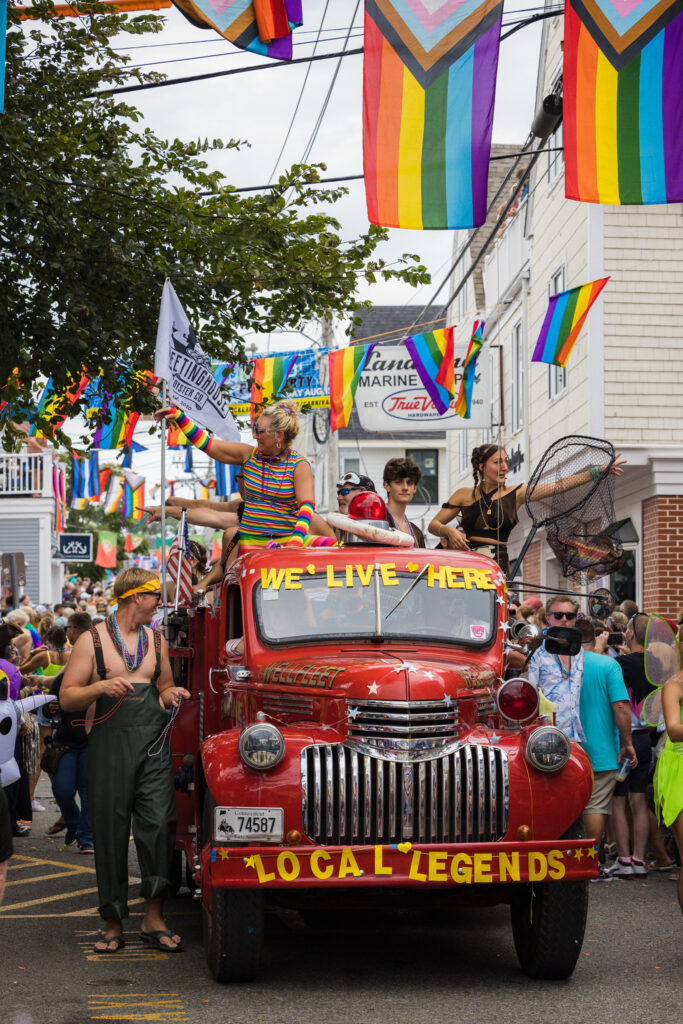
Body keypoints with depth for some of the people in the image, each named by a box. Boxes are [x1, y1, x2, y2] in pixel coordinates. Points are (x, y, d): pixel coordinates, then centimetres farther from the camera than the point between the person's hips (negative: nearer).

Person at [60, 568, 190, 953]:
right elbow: (67, 697, 1)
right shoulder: (92, 640, 4)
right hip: (110, 743, -3)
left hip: (154, 744, 3)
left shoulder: (156, 640, 17)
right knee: (110, 833, 1)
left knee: (159, 824, -9)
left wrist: (170, 695, 5)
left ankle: (154, 919, -2)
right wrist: (101, 687, -16)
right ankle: (114, 924, 10)